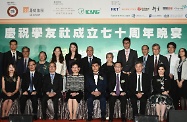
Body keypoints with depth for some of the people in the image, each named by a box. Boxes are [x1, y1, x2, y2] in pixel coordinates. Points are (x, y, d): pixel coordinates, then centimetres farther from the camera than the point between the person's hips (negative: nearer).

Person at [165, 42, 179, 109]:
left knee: (174, 93, -2)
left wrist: (172, 74, -15)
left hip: (174, 77, -3)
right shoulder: (165, 56, 11)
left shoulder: (177, 57, 1)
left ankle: (175, 108, 6)